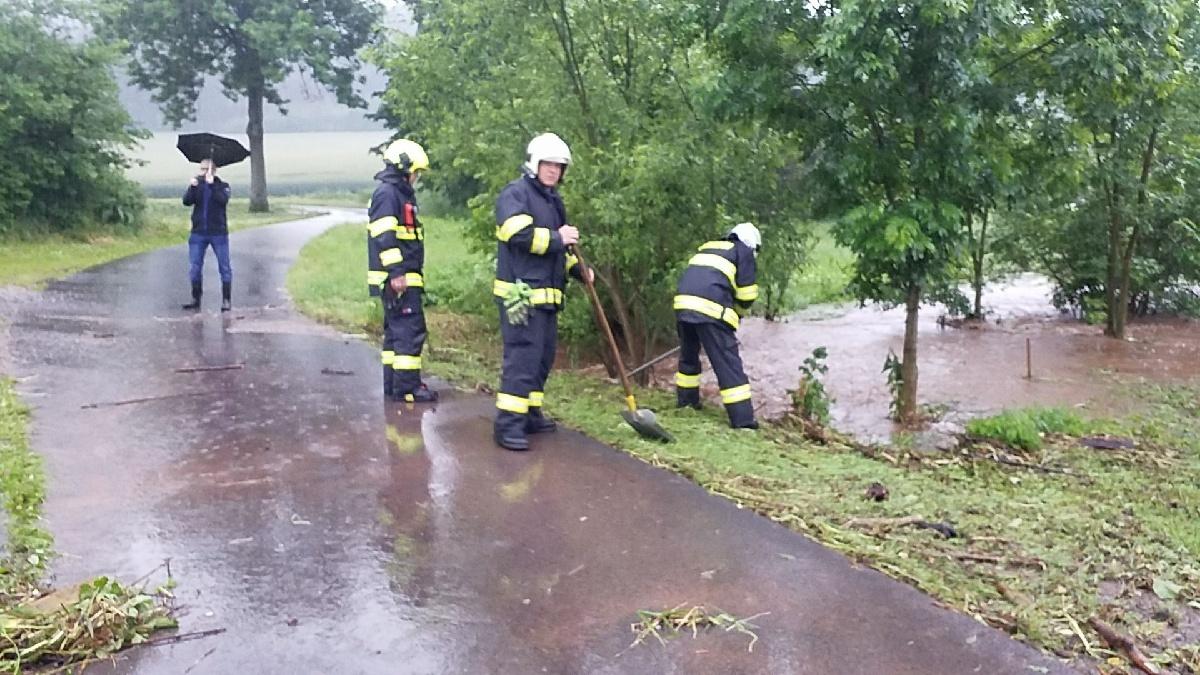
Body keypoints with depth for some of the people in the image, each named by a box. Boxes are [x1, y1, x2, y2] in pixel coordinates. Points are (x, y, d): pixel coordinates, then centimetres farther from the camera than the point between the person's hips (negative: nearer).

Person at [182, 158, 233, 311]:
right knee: (194, 267, 5)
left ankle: (226, 300, 5)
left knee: (224, 267, -1)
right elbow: (186, 201, -6)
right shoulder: (196, 185, 9)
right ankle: (195, 299, 16)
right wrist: (192, 187, -21)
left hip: (218, 233, -3)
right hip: (198, 233, 3)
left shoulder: (222, 186, 3)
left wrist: (212, 184, -24)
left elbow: (223, 200, -17)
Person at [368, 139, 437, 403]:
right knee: (410, 330, -10)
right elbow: (384, 237, -20)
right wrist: (396, 272, -24)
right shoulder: (387, 193, -12)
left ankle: (393, 385, 21)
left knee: (396, 330, 14)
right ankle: (407, 387, -8)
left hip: (402, 276, 11)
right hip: (397, 278, -11)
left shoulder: (401, 193, 20)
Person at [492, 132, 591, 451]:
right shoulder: (515, 194, -8)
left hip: (547, 294, 10)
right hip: (521, 292, -10)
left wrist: (578, 269, 14)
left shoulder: (553, 200, 21)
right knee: (522, 356, -12)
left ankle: (530, 413, 24)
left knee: (544, 356, 13)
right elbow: (519, 234, -24)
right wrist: (556, 238, -17)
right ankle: (508, 424, -10)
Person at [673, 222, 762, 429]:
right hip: (711, 309, -6)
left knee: (689, 355, 26)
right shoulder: (744, 252, 12)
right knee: (728, 362, -3)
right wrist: (738, 313, 25)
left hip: (683, 303, 6)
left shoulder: (707, 247, 31)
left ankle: (686, 400, 39)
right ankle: (742, 418, -4)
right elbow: (747, 295, 5)